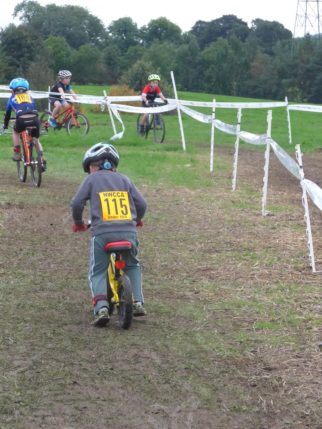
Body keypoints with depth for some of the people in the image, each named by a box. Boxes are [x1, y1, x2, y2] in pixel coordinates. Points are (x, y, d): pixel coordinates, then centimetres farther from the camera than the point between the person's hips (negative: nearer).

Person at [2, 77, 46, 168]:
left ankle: (17, 153, 22)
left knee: (15, 132, 33)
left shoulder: (12, 98, 23)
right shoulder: (30, 97, 29)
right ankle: (42, 161, 11)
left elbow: (7, 113, 31)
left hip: (21, 120, -2)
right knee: (36, 140, 24)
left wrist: (5, 125, 46)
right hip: (34, 120, 2)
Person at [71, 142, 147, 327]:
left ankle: (101, 307, -13)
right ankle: (138, 302, 13)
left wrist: (78, 222, 20)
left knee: (97, 272, 9)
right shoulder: (124, 179, 18)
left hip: (102, 232, -3)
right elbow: (141, 203, 12)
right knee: (132, 266, 27)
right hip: (128, 232, 3)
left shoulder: (92, 179, 11)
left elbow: (77, 203, 2)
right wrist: (137, 220, 32)